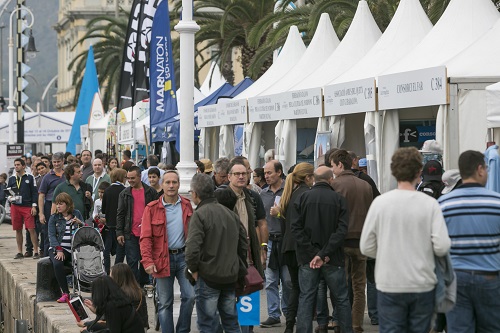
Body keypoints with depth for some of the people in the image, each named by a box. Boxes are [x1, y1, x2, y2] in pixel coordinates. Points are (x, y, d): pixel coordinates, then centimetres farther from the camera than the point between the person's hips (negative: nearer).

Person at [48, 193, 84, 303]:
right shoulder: (54, 218, 8)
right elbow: (51, 236, -1)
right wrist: (59, 250, -15)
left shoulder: (77, 214, 12)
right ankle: (65, 293, -28)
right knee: (57, 264, -33)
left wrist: (80, 223, -10)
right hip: (58, 248, -1)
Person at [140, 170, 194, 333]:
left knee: (190, 296, -6)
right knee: (165, 302, 5)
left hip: (184, 256, 2)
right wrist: (148, 261, -16)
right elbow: (146, 237, -7)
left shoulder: (186, 205, 6)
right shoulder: (152, 208, -3)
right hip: (163, 259, -2)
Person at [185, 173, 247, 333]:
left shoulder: (199, 215, -13)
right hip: (231, 277, 7)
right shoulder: (230, 213, 9)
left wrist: (194, 269, -7)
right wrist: (239, 268, 20)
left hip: (208, 277, -7)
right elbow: (243, 243, 14)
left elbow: (192, 248, -23)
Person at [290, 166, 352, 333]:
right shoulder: (339, 200, -5)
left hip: (307, 257, 1)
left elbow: (296, 227, -8)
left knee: (306, 299, 4)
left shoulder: (302, 198, -1)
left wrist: (313, 252, -10)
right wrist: (323, 254, -14)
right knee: (341, 299, 12)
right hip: (333, 258, -1)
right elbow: (342, 230, -13)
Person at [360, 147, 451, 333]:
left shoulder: (380, 202, -5)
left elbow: (366, 247, -3)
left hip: (389, 285, 0)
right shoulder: (430, 204, -7)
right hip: (423, 284, 0)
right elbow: (442, 247, -12)